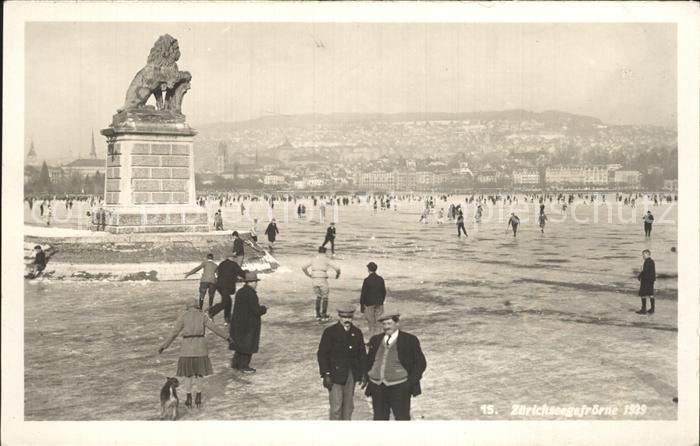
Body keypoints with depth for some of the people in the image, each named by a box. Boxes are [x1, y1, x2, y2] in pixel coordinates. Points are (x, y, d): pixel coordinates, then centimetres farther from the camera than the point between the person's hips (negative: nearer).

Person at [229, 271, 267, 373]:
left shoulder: (240, 292, 6)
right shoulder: (251, 294, -22)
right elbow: (256, 310, -23)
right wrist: (264, 308, -2)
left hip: (239, 323, 8)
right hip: (249, 325, -8)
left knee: (240, 343, 20)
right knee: (248, 345, 4)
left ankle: (235, 363, 26)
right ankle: (244, 366, 11)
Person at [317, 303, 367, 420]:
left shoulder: (357, 332, 7)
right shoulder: (330, 332, -7)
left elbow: (362, 354, 11)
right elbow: (322, 354, -8)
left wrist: (364, 374, 6)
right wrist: (326, 375, -14)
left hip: (351, 375, 5)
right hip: (335, 375, -5)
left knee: (348, 407, 12)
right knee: (336, 408, -5)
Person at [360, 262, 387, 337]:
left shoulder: (367, 280, -13)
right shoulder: (381, 279, 0)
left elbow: (363, 294, -11)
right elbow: (384, 292, 8)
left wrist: (362, 306, -4)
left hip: (369, 304, -4)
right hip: (379, 304, 4)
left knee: (371, 323, 6)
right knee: (378, 323, 9)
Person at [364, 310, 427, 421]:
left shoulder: (410, 340, -3)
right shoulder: (375, 340, 11)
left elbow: (420, 363, -2)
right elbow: (369, 361, 21)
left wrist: (411, 382, -10)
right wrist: (369, 379, 9)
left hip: (399, 388, -4)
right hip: (378, 388, 4)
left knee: (402, 419, 3)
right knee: (379, 419, 8)